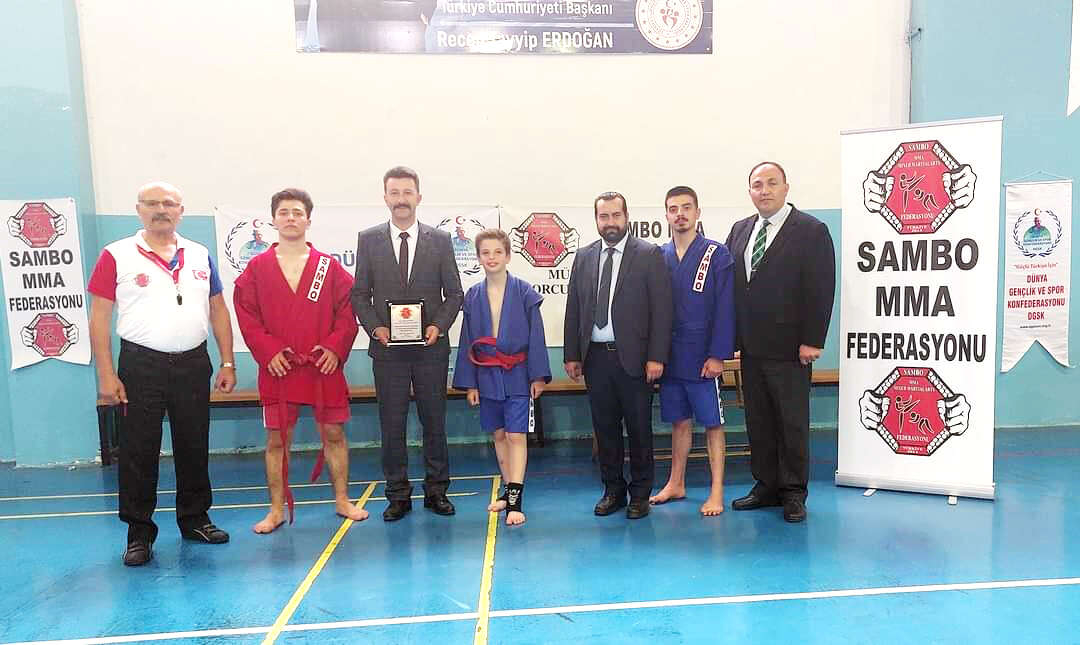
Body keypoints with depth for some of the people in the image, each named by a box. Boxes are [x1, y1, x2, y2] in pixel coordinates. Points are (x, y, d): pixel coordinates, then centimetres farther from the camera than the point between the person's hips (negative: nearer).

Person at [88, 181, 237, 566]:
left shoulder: (200, 256, 9)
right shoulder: (117, 256, -1)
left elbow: (218, 311, 12)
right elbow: (99, 318, -3)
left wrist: (227, 363, 5)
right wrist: (106, 375, -8)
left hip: (193, 364, 3)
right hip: (141, 365, -3)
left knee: (194, 447, 12)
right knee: (138, 452, 3)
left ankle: (194, 519, 26)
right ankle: (139, 533, 16)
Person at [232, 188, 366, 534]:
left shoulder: (329, 266, 3)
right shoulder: (257, 268, 4)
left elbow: (347, 310, 1)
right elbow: (246, 314, 1)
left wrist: (336, 347, -10)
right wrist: (268, 351, -9)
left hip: (324, 367, 0)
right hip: (278, 368, 0)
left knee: (334, 434, 8)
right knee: (276, 439, 6)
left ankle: (342, 501, 23)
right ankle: (276, 510, 20)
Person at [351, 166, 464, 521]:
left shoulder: (440, 240, 4)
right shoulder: (368, 239, 4)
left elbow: (454, 293, 5)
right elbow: (360, 294, 5)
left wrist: (438, 326, -10)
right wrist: (375, 327, -10)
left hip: (431, 346, 0)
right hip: (387, 348, 0)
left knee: (435, 422, 8)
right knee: (392, 425, 5)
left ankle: (436, 490, 22)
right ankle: (398, 495, 18)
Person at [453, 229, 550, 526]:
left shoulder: (524, 292, -5)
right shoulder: (473, 296, 4)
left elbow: (536, 336, -4)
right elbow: (467, 342, 6)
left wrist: (538, 375, -7)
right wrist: (469, 382, 4)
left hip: (517, 375, -4)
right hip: (487, 376, 4)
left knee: (516, 435, -6)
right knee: (498, 434, 13)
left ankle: (515, 500, -2)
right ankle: (509, 489, 27)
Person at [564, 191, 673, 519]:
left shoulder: (649, 255, -1)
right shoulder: (584, 257, 11)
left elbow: (661, 309, -6)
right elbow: (573, 309, 11)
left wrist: (656, 357, -12)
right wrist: (571, 354, 6)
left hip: (633, 357, -3)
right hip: (595, 356, 4)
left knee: (639, 427, 5)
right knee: (604, 427, 11)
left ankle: (640, 493, 20)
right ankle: (613, 489, 25)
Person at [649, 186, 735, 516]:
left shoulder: (718, 254, -4)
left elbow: (725, 308, -9)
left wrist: (717, 355, -14)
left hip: (703, 358, -4)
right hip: (669, 357, 4)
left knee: (712, 423, 4)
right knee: (679, 422, 14)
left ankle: (717, 492, 13)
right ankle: (676, 484, 27)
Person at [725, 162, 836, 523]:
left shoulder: (812, 231, -5)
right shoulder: (739, 230, 12)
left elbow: (821, 289, -10)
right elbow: (729, 286, 10)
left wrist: (812, 341, -15)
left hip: (789, 348, -5)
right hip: (751, 347, 6)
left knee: (793, 423, 4)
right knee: (758, 421, 13)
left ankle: (793, 493, 17)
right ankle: (766, 486, 25)